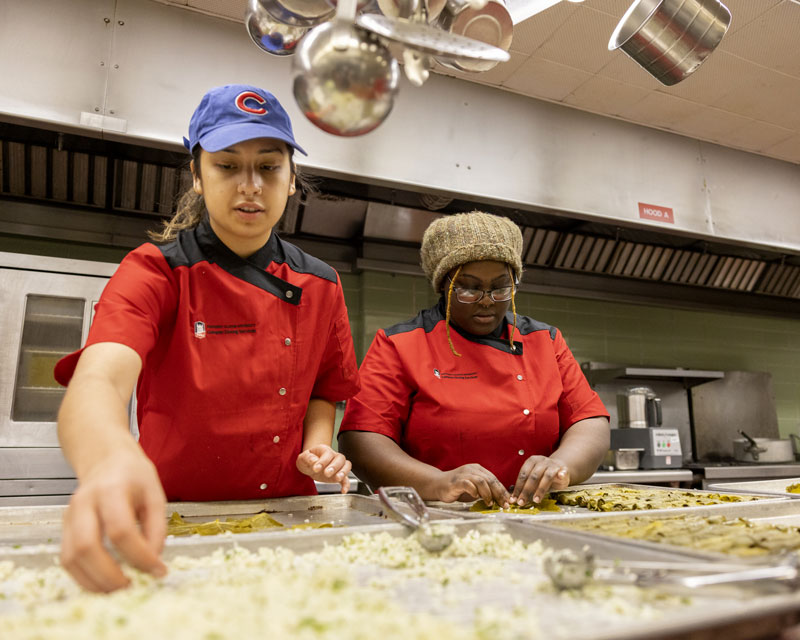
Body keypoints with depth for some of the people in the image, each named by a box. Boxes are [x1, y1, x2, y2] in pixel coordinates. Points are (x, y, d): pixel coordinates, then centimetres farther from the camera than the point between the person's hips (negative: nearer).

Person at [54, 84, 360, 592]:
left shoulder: (321, 286, 5)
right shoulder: (157, 271, -7)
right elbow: (99, 378, -25)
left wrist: (317, 446, -4)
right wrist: (106, 455, -46)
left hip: (285, 517, 3)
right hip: (173, 523, -2)